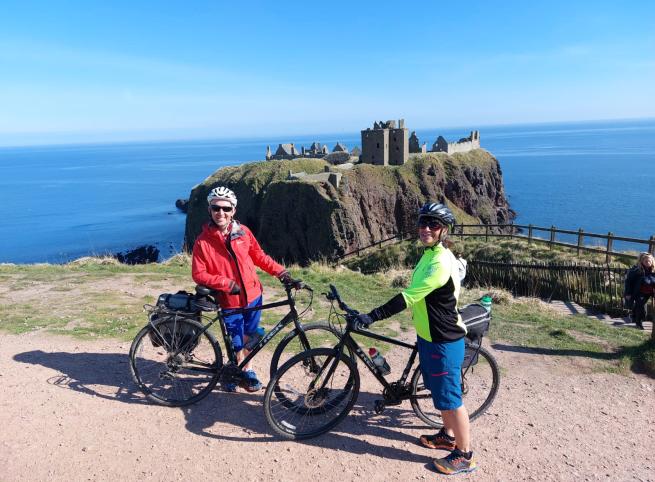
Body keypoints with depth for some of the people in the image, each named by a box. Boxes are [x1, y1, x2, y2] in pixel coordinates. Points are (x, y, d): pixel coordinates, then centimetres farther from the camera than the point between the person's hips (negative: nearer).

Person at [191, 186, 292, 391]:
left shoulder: (242, 232, -4)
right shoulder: (203, 241, -12)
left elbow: (259, 256, 7)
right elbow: (198, 274, -11)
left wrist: (280, 272, -2)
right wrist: (226, 283, -22)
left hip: (252, 296, 3)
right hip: (229, 302, -3)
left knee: (249, 337, 17)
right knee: (237, 345, 6)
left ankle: (245, 370, 40)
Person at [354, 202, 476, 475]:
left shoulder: (440, 262, -26)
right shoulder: (431, 255, 6)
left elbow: (409, 297, -31)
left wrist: (373, 316, -32)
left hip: (444, 341, -10)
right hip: (429, 337, 10)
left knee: (450, 397, 3)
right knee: (440, 391, 23)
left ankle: (464, 455, 20)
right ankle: (448, 436, 42)